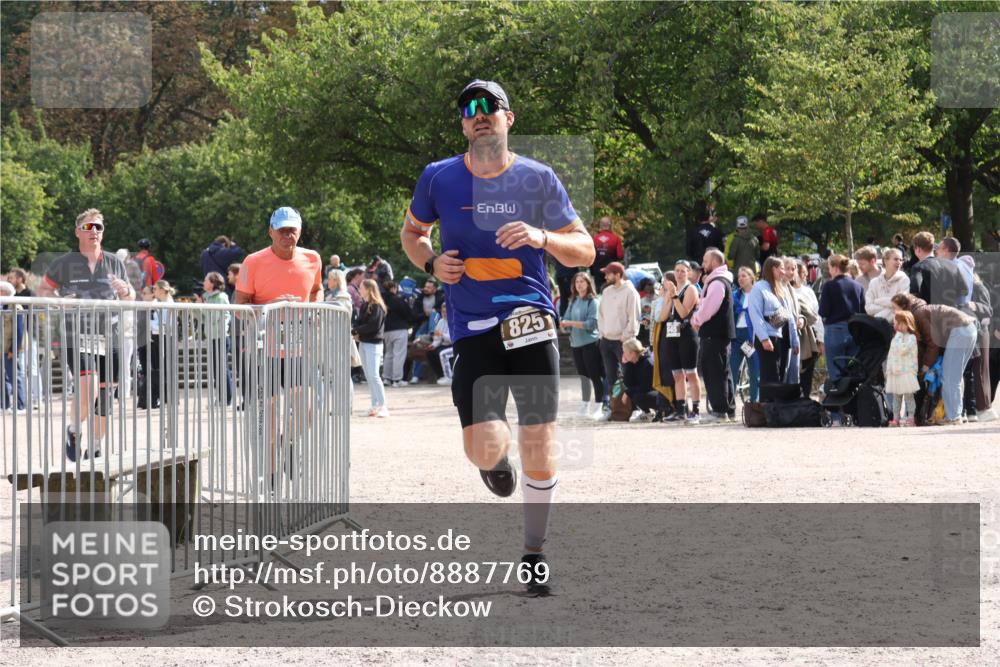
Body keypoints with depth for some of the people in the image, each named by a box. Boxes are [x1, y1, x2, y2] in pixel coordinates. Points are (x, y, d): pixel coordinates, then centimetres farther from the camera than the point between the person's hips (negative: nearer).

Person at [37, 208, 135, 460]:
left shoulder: (114, 263, 11)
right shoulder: (64, 264, 1)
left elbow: (130, 299, 19)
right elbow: (43, 290, 10)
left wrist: (125, 291, -4)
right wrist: (59, 301, -11)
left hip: (108, 339, 4)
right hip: (77, 337, -4)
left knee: (105, 394, 5)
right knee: (87, 388, -23)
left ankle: (95, 449, 21)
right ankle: (74, 431, 3)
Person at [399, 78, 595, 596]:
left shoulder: (537, 179, 3)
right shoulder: (439, 179, 4)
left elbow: (584, 251, 6)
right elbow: (411, 232, 21)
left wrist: (541, 237, -13)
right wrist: (430, 262, 0)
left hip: (532, 320, 0)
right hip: (472, 328, 0)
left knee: (538, 445, -3)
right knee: (484, 449, -14)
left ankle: (534, 554, 16)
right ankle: (496, 463, 25)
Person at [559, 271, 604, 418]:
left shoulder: (593, 301, -6)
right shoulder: (573, 301, 11)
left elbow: (592, 323, -14)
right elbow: (567, 319, 11)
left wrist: (571, 323, -17)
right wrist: (564, 325, -12)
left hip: (590, 341, -6)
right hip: (576, 342, 6)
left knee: (595, 376, -4)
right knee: (583, 375, 13)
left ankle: (597, 406, -2)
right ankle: (585, 405, 21)